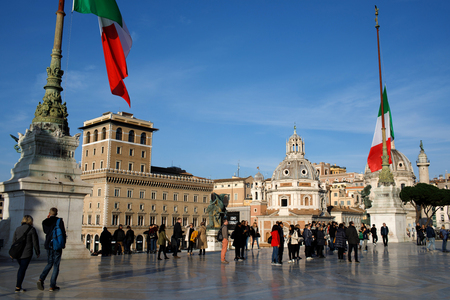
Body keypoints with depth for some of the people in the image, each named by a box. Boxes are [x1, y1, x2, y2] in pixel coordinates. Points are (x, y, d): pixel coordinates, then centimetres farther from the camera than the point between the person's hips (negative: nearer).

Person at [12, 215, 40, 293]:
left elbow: (14, 241, 13)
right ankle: (18, 287, 0)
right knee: (23, 269, -1)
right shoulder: (32, 229, -6)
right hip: (26, 253, -6)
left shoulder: (17, 229, 10)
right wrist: (37, 252, 4)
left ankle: (18, 283, 20)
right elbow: (35, 242, -5)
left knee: (21, 268, 21)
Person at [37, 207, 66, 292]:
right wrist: (63, 243, 3)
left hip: (48, 245, 4)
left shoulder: (45, 222, 2)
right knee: (56, 265, 3)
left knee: (50, 263, 19)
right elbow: (63, 232, -10)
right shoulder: (59, 221, -9)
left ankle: (41, 279, -2)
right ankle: (52, 286, 3)